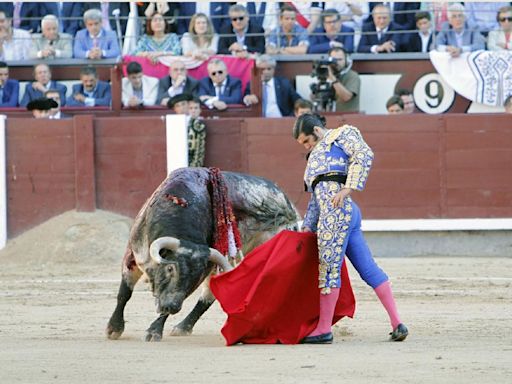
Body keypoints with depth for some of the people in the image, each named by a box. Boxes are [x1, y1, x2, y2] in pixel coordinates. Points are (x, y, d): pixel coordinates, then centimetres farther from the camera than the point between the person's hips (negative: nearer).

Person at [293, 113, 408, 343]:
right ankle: (397, 324, 2)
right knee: (368, 269, 5)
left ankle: (323, 330, -4)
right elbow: (315, 198, 31)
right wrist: (307, 227, 23)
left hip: (337, 211, -9)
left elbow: (364, 155, -9)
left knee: (330, 268, -7)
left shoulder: (341, 135, 9)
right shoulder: (315, 155, 33)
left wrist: (347, 188, -17)